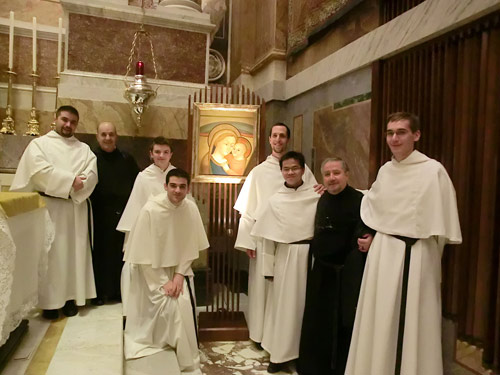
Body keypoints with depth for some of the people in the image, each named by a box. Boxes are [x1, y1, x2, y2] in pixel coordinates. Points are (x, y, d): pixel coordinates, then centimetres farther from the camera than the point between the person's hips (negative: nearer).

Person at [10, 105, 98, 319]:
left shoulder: (84, 149, 14)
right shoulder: (39, 143, 7)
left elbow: (91, 175, -2)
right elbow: (41, 171, -11)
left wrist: (76, 185, -17)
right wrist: (71, 180, -15)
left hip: (76, 208, 3)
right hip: (48, 207, -2)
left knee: (74, 251, 4)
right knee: (50, 253, -1)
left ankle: (71, 297, 12)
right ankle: (49, 301, 6)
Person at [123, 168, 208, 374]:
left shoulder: (191, 208, -11)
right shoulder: (150, 210, -24)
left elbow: (191, 247, -3)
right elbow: (144, 255, -18)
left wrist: (179, 274, -11)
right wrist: (163, 282, -16)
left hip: (179, 267, 3)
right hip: (152, 270, -3)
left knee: (186, 305, -14)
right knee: (169, 306, -17)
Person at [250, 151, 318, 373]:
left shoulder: (317, 194, -2)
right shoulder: (275, 200, 2)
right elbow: (268, 238, 3)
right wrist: (268, 268, 2)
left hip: (311, 255, 0)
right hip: (285, 257, 1)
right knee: (284, 303, 11)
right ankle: (281, 353, 28)